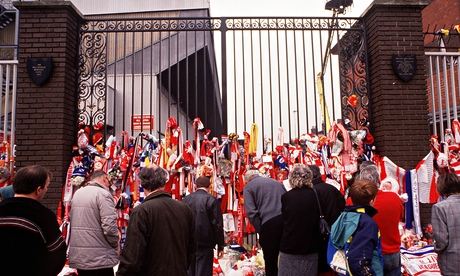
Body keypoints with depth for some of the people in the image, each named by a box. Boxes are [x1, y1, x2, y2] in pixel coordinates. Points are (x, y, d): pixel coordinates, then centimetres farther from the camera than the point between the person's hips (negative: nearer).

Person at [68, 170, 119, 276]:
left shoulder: (77, 193, 10)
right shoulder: (103, 194, -15)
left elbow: (73, 222, 16)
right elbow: (109, 226, -22)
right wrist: (115, 244, -5)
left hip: (77, 256, 7)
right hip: (99, 258, -7)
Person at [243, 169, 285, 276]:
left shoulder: (248, 187, 8)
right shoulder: (276, 182, 22)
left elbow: (251, 212, -6)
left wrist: (260, 230, -2)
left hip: (269, 223, -5)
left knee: (270, 259, 11)